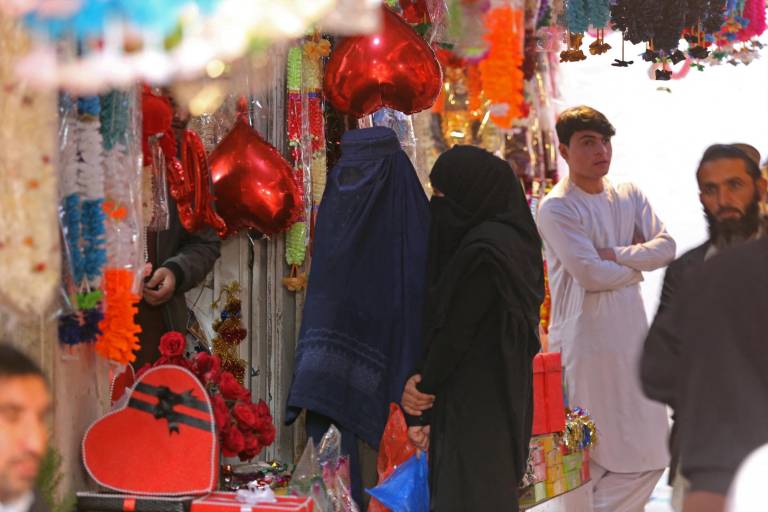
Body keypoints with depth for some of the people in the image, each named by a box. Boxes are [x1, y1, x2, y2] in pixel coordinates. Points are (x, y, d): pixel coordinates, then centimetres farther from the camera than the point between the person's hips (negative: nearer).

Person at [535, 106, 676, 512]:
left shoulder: (629, 196, 12)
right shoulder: (557, 208, -9)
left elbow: (666, 247, 1)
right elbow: (590, 274, -17)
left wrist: (616, 255, -12)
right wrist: (636, 267, -1)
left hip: (631, 334, 7)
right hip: (585, 340, -7)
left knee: (649, 453, 7)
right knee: (599, 457, -6)